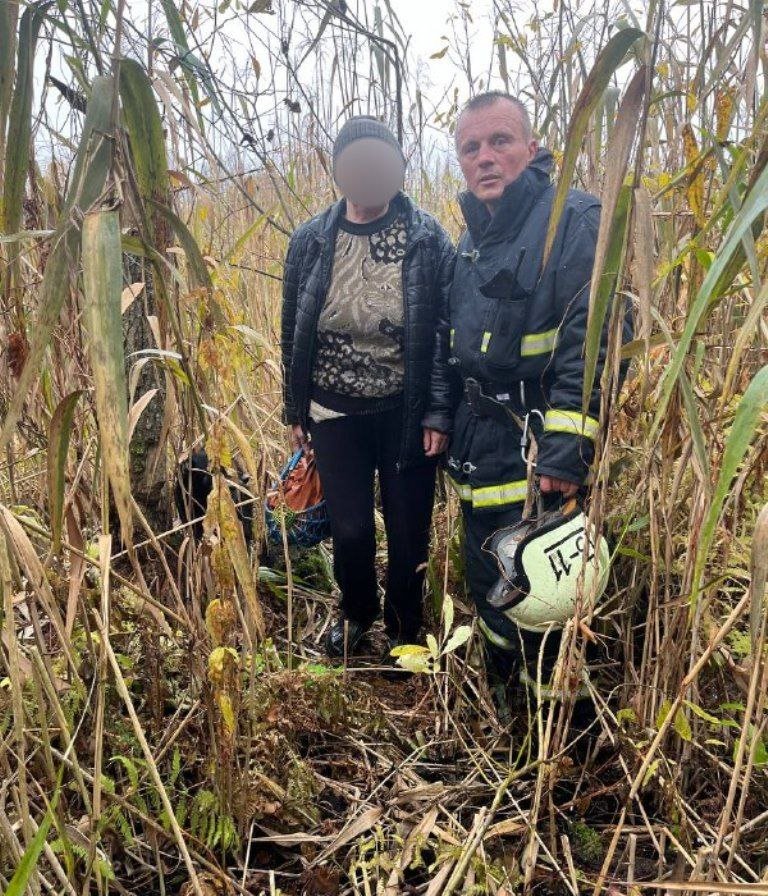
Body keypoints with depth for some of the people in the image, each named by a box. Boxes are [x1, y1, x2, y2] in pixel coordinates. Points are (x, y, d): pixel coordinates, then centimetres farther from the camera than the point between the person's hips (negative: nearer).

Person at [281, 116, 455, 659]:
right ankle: (357, 611, 40)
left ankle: (404, 626, 37)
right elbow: (293, 332, 6)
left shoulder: (428, 239, -7)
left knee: (408, 528, 10)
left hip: (406, 411, -1)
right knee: (350, 528, 9)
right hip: (335, 412, 2)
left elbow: (444, 332, -7)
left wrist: (438, 413, -11)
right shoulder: (311, 241, 0)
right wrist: (295, 410, 9)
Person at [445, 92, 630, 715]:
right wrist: (452, 428, 19)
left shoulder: (575, 222, -12)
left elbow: (591, 343, -21)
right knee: (487, 580, 19)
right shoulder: (471, 243, 14)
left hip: (538, 452, -8)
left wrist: (565, 453, -27)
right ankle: (504, 703, 40)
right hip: (480, 448, 8)